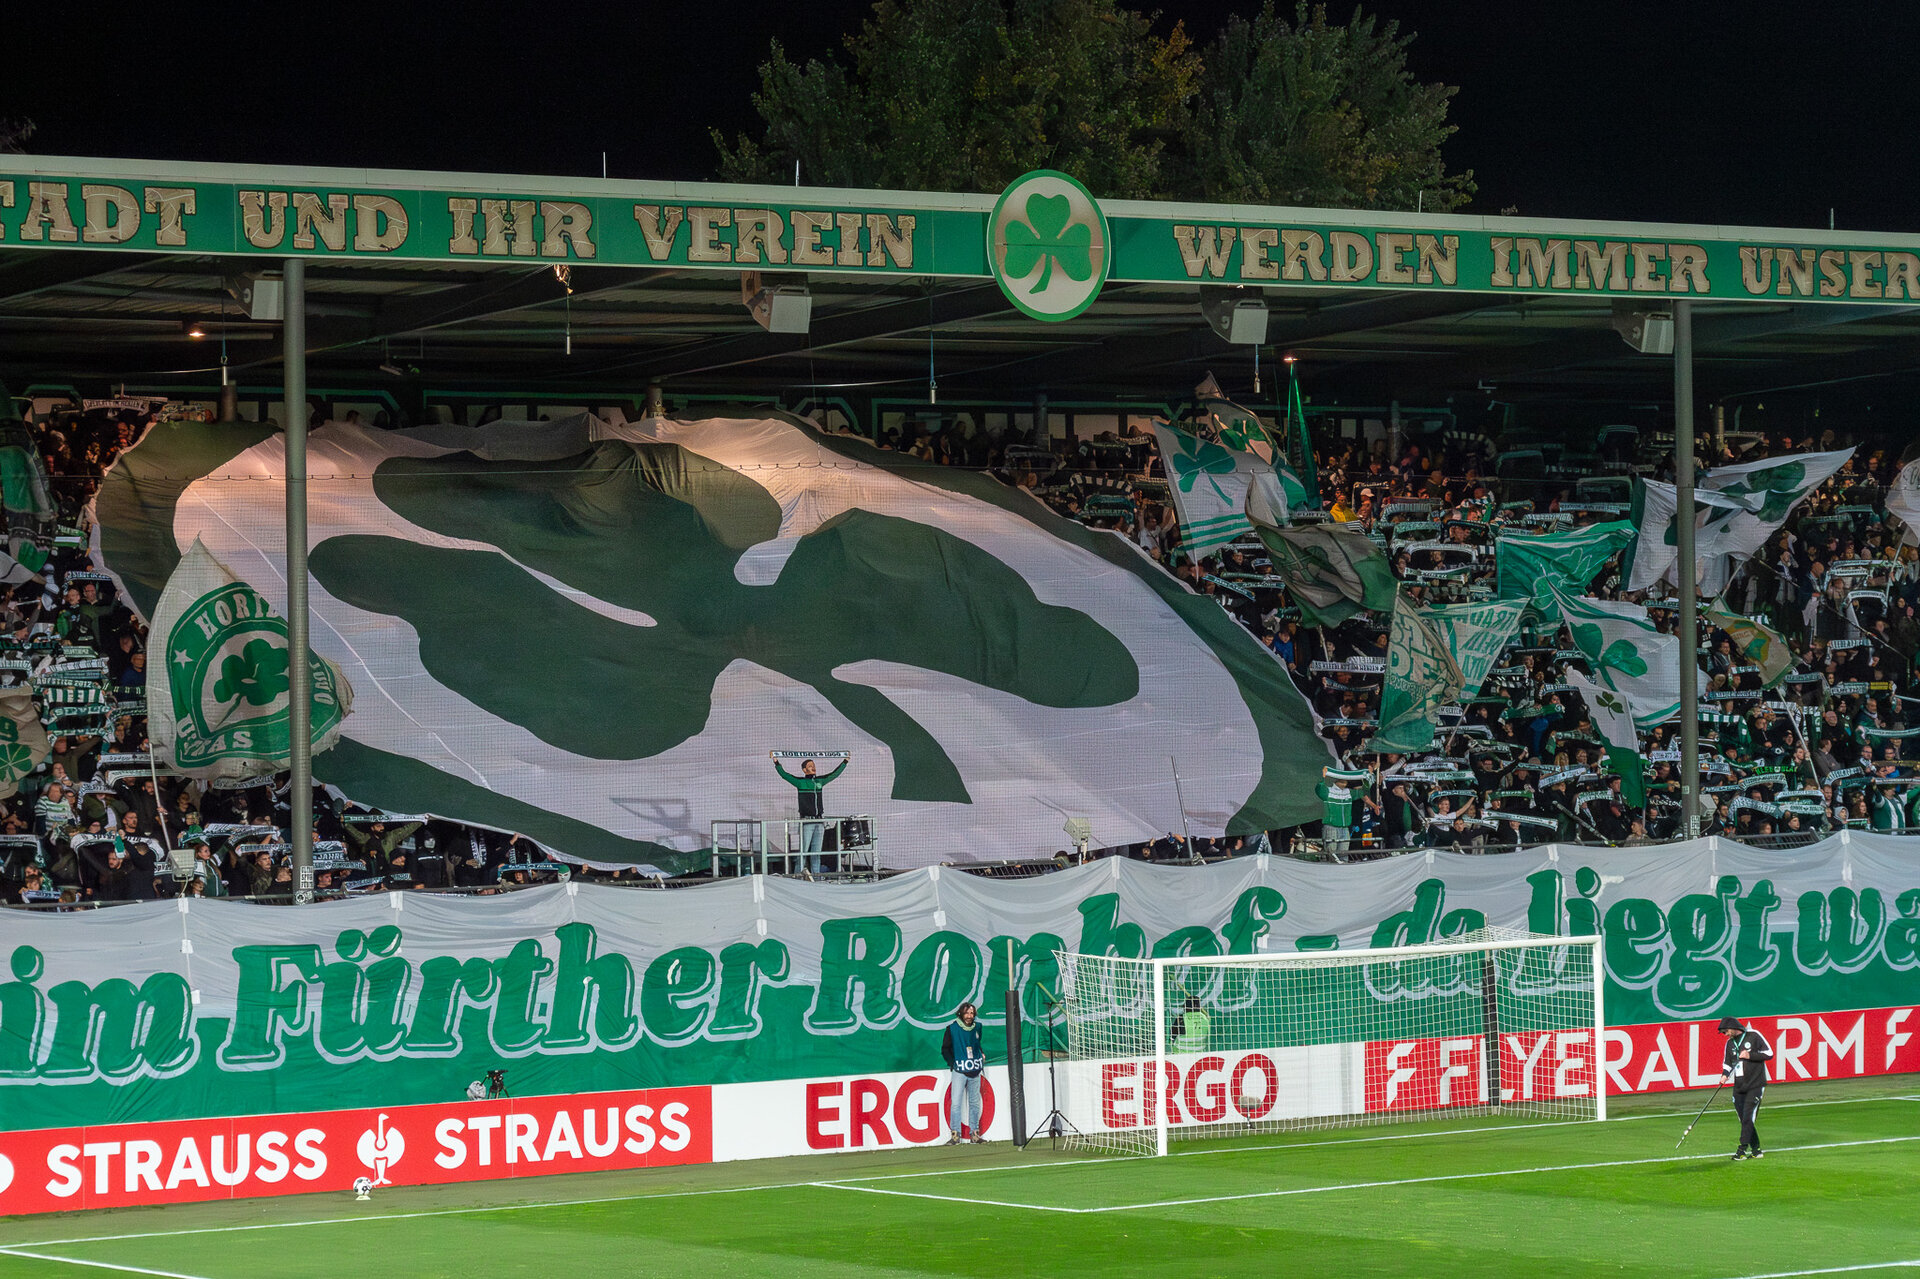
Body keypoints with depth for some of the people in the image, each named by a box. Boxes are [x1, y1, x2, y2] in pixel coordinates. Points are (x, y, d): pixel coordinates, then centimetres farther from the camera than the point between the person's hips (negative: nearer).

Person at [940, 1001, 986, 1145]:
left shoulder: (977, 1027, 8)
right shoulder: (953, 1028, -3)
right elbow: (945, 1049, 5)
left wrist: (982, 1054, 11)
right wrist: (952, 1062, -4)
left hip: (975, 1072, 4)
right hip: (959, 1071, -4)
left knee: (974, 1103, 8)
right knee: (955, 1102, -9)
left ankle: (975, 1132, 14)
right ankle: (955, 1134, -7)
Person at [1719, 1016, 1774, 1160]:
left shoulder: (1754, 1036, -3)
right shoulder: (1730, 1043, 14)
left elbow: (1769, 1054, -4)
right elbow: (1727, 1063, 22)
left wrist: (1750, 1055, -14)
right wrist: (1725, 1074, 2)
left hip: (1755, 1085, -6)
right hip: (1739, 1087, 6)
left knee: (1748, 1118, -14)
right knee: (1744, 1120, 4)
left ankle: (1742, 1150, -15)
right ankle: (1755, 1150, 11)